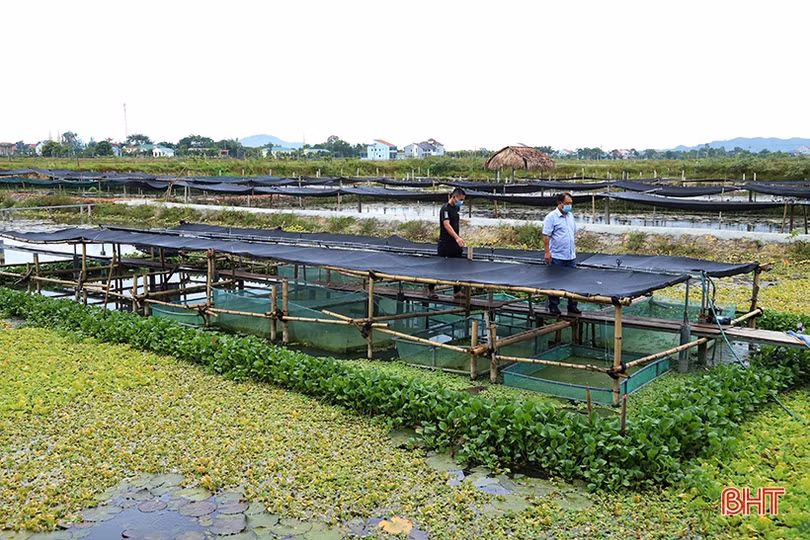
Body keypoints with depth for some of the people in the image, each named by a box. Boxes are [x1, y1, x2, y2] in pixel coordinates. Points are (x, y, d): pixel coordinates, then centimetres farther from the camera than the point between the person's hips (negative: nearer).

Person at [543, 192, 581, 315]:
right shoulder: (551, 217, -10)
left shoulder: (571, 216, 12)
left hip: (571, 256, 7)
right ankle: (553, 305, 12)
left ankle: (572, 305, 17)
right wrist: (547, 252, -18)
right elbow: (546, 236, -13)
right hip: (557, 257, -7)